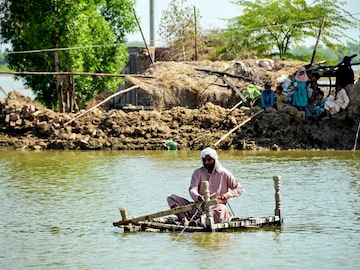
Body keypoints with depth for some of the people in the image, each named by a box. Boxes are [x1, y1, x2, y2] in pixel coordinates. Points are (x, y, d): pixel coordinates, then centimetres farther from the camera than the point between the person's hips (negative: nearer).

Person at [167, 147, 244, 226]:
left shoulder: (224, 173, 4)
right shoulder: (198, 173, 8)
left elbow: (240, 189, 6)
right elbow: (192, 189, -8)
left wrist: (228, 194, -14)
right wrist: (198, 197, -32)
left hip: (214, 207, -3)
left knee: (222, 209, -40)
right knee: (171, 198, -13)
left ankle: (197, 221, -52)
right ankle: (184, 220, -36)